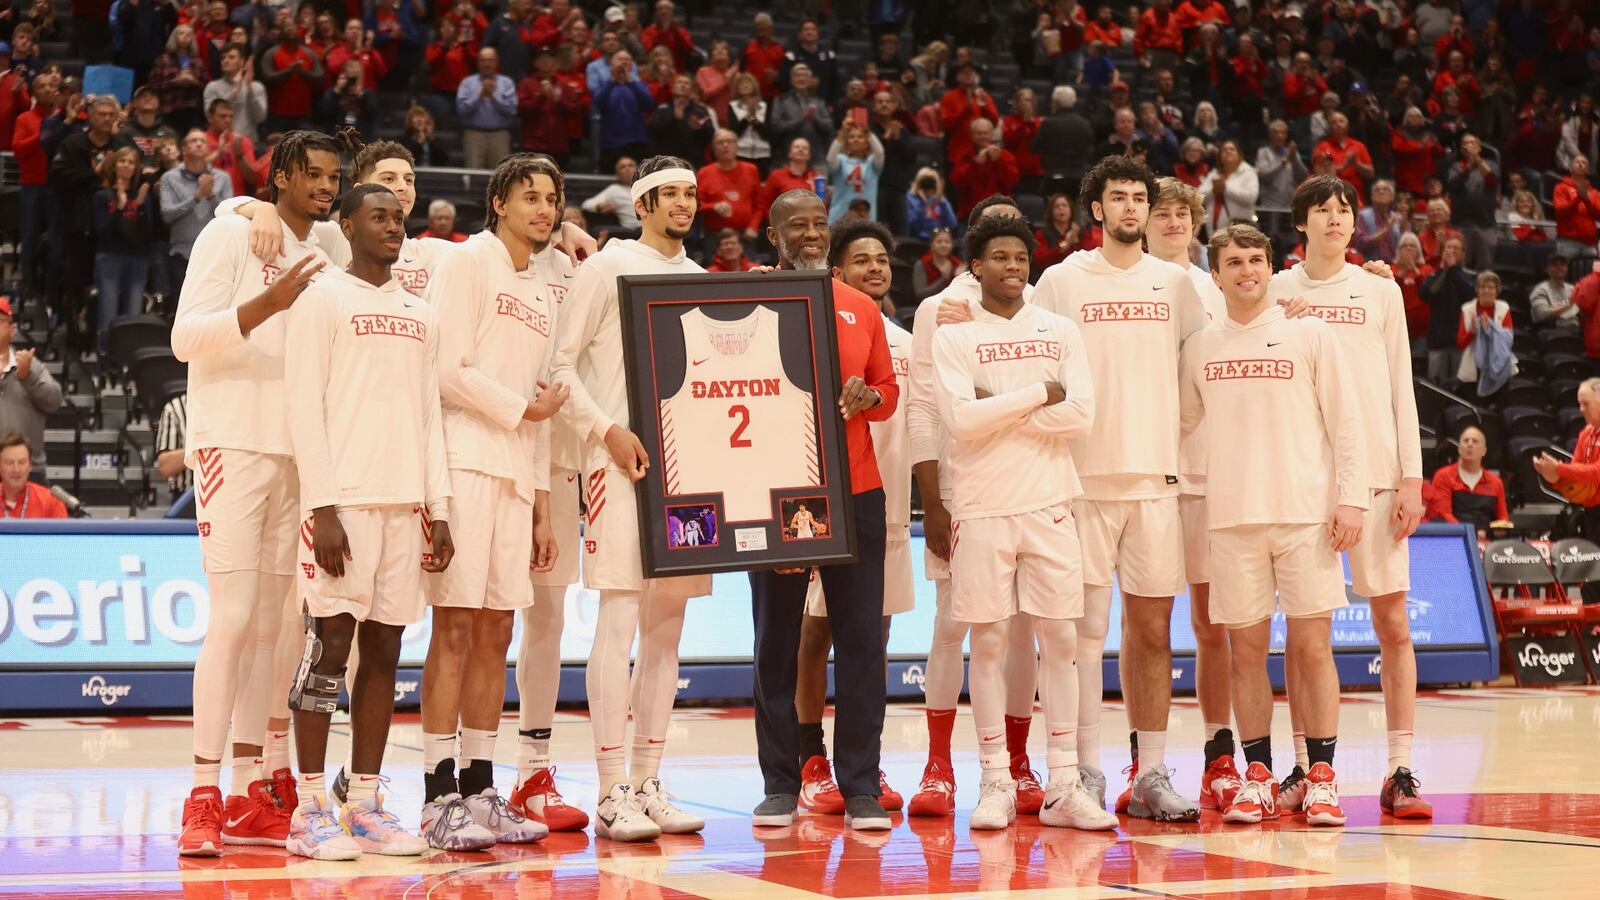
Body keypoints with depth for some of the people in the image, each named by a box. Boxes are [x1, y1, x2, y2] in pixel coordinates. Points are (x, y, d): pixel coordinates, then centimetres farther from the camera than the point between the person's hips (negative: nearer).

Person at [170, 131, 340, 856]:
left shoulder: (323, 258, 18)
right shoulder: (231, 236, -3)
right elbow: (186, 337, -13)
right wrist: (269, 302, -24)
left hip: (299, 455, 7)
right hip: (235, 444, -7)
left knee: (273, 625, 5)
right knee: (233, 620, -12)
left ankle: (252, 795, 9)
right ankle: (202, 800, -10)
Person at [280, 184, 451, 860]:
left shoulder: (420, 315, 19)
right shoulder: (323, 300, 1)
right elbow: (305, 407, -7)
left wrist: (439, 508, 9)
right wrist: (323, 507, -15)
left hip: (406, 501, 6)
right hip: (344, 499, -6)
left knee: (384, 650, 5)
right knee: (330, 645, -6)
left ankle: (365, 803, 9)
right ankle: (310, 810, -2)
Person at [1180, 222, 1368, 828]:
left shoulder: (1310, 334, 3)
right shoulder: (1200, 348, 10)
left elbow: (1345, 422, 1)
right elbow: (1180, 424, 24)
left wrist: (1351, 498, -7)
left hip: (1306, 513, -2)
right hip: (1231, 516, 2)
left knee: (1312, 646, -3)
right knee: (1246, 647, 3)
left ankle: (1322, 779, 2)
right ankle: (1258, 778, 11)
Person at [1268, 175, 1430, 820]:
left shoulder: (1381, 292, 10)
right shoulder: (1276, 292, 8)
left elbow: (1400, 390, 8)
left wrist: (1411, 476, 1)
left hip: (1375, 472, 0)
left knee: (1393, 624, -3)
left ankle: (1400, 772, 0)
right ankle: (1305, 769, 10)